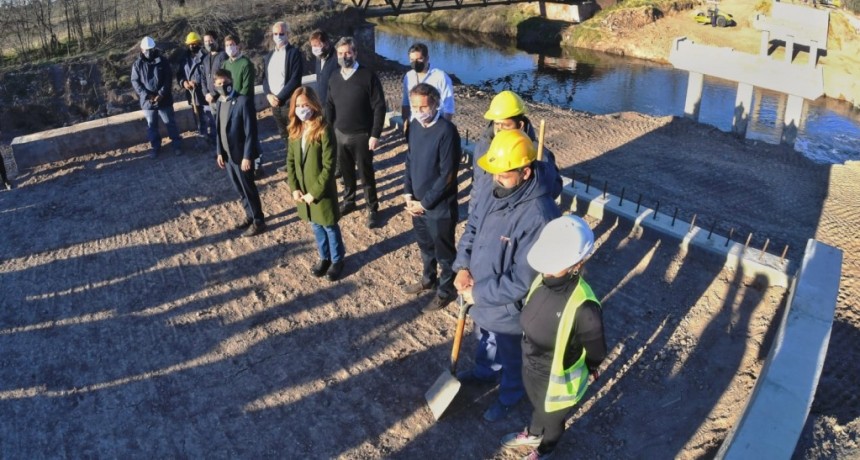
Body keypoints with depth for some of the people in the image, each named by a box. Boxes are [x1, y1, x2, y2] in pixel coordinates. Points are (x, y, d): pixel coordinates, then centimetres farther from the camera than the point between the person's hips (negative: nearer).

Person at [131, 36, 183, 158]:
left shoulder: (162, 61, -3)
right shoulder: (137, 64, -1)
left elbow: (169, 78, -5)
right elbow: (135, 82, -3)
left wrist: (161, 94, -15)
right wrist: (147, 95, -15)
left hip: (164, 99, -1)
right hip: (147, 101, 1)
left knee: (170, 122, 8)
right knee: (151, 126, 11)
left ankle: (177, 144, 20)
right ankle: (156, 147, 24)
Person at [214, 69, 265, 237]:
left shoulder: (243, 101, -18)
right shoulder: (220, 102, 6)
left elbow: (250, 131, -19)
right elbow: (219, 129, 13)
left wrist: (247, 156, -20)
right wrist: (219, 152, 11)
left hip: (241, 154, -7)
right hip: (228, 154, 7)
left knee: (248, 189, 4)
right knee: (240, 189, 18)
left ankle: (258, 222, 17)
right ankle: (250, 216, 34)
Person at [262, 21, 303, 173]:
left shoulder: (294, 53, -7)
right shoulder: (269, 56, 14)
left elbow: (295, 79, -15)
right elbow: (265, 78, 13)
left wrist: (280, 97, -18)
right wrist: (269, 95, -6)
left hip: (289, 102, -6)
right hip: (274, 103, 6)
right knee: (284, 135, 14)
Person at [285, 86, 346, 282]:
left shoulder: (323, 130, -20)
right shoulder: (295, 130, 0)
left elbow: (329, 166, -20)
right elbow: (290, 160, 5)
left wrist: (315, 192, -18)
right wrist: (294, 188, -4)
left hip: (323, 191, -6)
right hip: (303, 190, 6)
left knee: (330, 226, 11)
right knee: (316, 225, 20)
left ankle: (337, 260, 30)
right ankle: (324, 257, 39)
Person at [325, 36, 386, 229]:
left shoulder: (368, 76, -13)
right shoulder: (334, 78, 4)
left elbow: (379, 107, -13)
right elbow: (329, 106, 13)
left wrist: (375, 135, -16)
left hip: (362, 136, -5)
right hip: (340, 135, 5)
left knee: (366, 174, 6)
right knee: (346, 172, 17)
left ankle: (373, 209, 20)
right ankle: (348, 201, 37)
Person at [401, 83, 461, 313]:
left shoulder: (446, 131, -22)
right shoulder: (415, 127, 1)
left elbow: (447, 175, -21)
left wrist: (425, 203, -16)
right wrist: (408, 194, 0)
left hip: (439, 206, -7)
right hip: (417, 203, 7)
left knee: (444, 251, 12)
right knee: (425, 245, 26)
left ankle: (446, 290, 32)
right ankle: (428, 279, 48)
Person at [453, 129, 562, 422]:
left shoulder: (539, 217, -36)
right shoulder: (493, 190, -12)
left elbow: (522, 281, -32)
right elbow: (471, 228, 3)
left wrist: (479, 293, -22)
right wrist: (463, 267, -12)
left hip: (508, 306, -7)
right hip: (481, 294, 7)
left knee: (510, 355, 23)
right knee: (484, 340, 34)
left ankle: (510, 396, 51)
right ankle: (485, 371, 64)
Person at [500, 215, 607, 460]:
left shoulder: (584, 308, -39)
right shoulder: (543, 279, -19)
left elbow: (596, 353, -21)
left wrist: (584, 374, -1)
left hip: (556, 382, -5)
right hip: (530, 368, 5)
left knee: (551, 419, 29)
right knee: (538, 407, 36)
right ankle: (532, 434, 67)